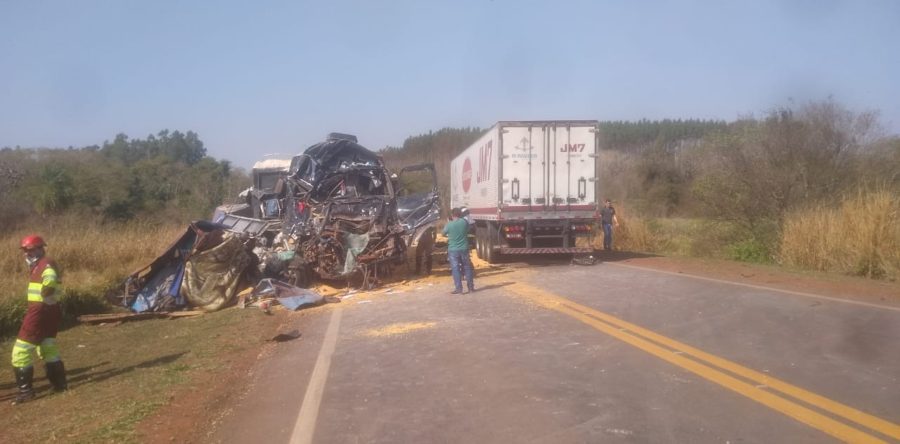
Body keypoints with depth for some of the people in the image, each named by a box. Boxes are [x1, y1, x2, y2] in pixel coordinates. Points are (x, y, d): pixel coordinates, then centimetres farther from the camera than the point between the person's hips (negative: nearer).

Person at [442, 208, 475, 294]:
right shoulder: (464, 222, -4)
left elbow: (444, 233, 5)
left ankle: (458, 288, -2)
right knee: (467, 267, 12)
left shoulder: (449, 224, -11)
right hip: (464, 249, 3)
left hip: (453, 250, -3)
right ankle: (471, 287, 17)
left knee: (455, 269, 1)